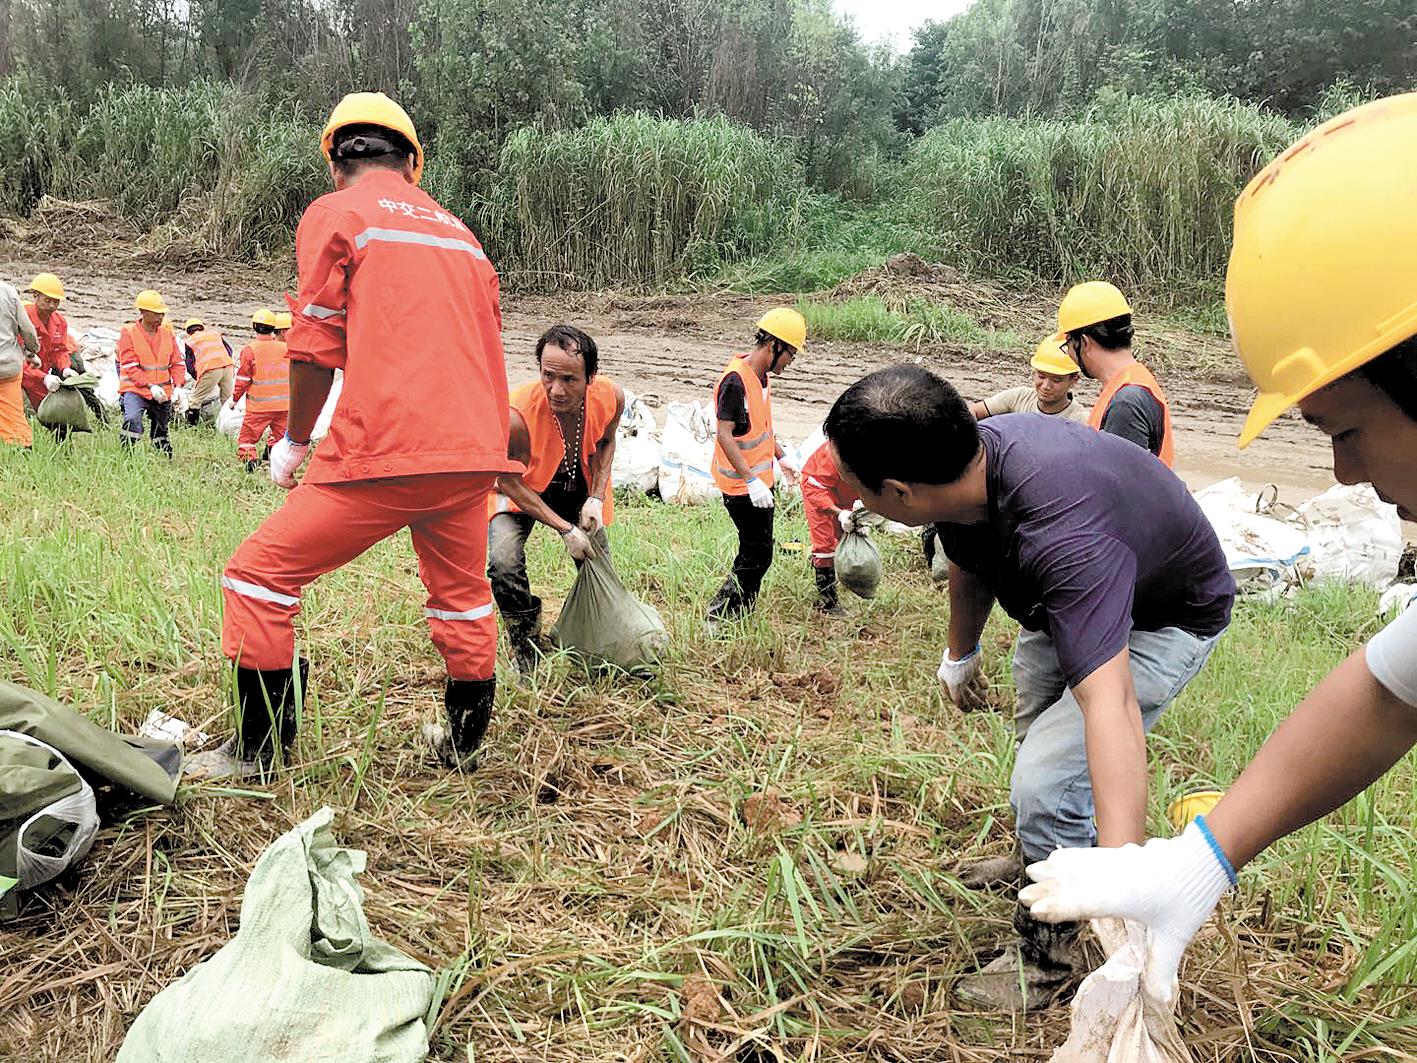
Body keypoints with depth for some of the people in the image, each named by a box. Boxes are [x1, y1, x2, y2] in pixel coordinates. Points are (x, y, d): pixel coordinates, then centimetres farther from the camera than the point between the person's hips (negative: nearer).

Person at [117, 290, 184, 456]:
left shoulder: (167, 332, 6)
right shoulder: (128, 333, -7)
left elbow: (177, 362, 8)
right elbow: (130, 366, -14)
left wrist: (178, 386, -9)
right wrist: (151, 387, -24)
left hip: (162, 392, 5)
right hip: (135, 389, -5)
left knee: (161, 432, 15)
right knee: (132, 421, -29)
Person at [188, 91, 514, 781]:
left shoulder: (335, 213, 4)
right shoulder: (457, 229, 20)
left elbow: (317, 346, -1)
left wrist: (294, 443, 12)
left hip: (383, 451, -6)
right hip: (472, 453, 6)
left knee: (261, 577, 7)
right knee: (461, 595, 23)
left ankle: (258, 755, 10)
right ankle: (462, 743, 34)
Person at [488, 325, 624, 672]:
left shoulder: (611, 397, -27)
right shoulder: (517, 415, -41)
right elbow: (510, 481, -24)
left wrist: (596, 497, -14)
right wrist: (565, 529, -26)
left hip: (580, 488, 4)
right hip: (521, 487, -4)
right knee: (504, 564, -27)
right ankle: (527, 655, -4)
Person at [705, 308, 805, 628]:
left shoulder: (761, 375, 9)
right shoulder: (735, 380, -22)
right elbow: (724, 435, -26)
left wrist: (780, 457, 25)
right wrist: (751, 480, -30)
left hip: (760, 479, 10)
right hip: (742, 486, -10)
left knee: (756, 553, 17)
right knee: (756, 556, -6)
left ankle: (738, 616, 28)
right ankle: (718, 618, 5)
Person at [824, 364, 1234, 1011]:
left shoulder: (1061, 534, -48)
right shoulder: (965, 463, -22)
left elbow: (1109, 702, -57)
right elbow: (970, 568, 0)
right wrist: (960, 655, 17)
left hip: (1166, 620, -8)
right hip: (1070, 597, 8)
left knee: (1047, 778, -19)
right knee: (1036, 731, 26)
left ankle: (1043, 955, 7)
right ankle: (1039, 860, 55)